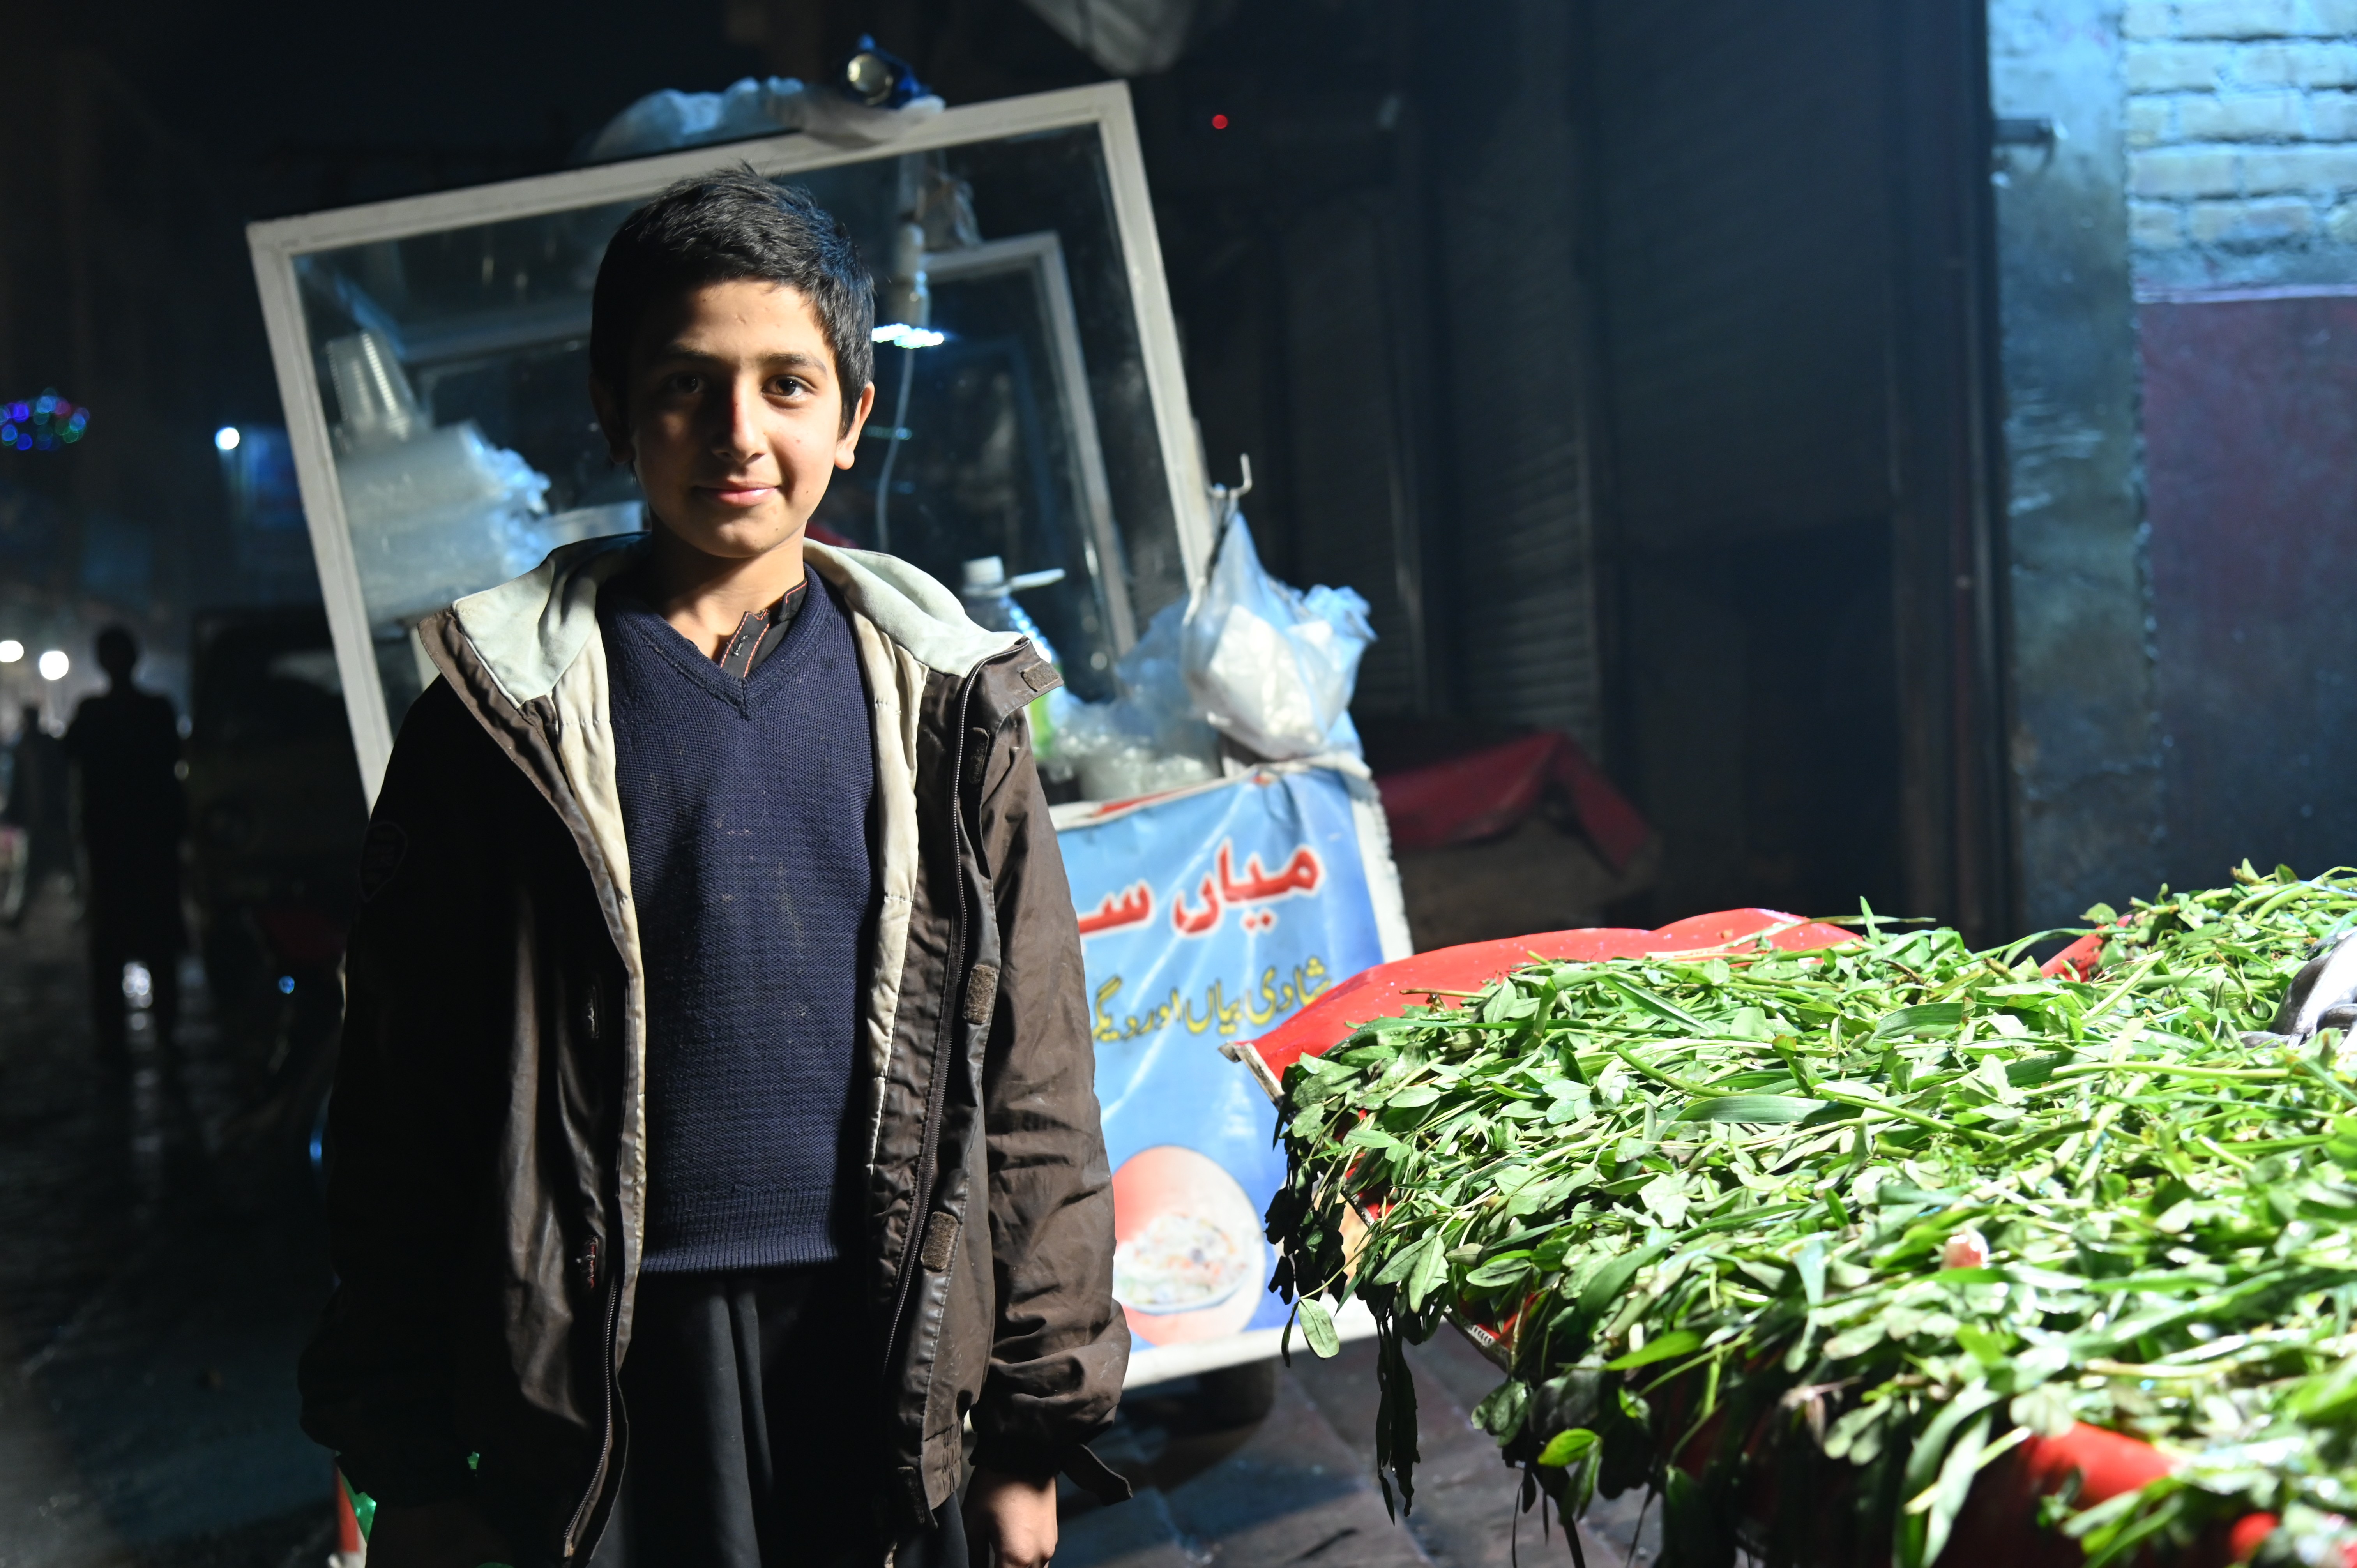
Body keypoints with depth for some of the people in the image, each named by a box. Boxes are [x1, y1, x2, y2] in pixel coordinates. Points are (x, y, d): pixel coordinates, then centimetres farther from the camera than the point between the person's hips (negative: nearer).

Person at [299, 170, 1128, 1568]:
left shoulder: (943, 701, 4)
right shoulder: (509, 715, 1)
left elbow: (1032, 1083, 4)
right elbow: (400, 1112, 2)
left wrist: (1034, 1424, 2)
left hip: (887, 1362, 1)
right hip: (605, 1382, -1)